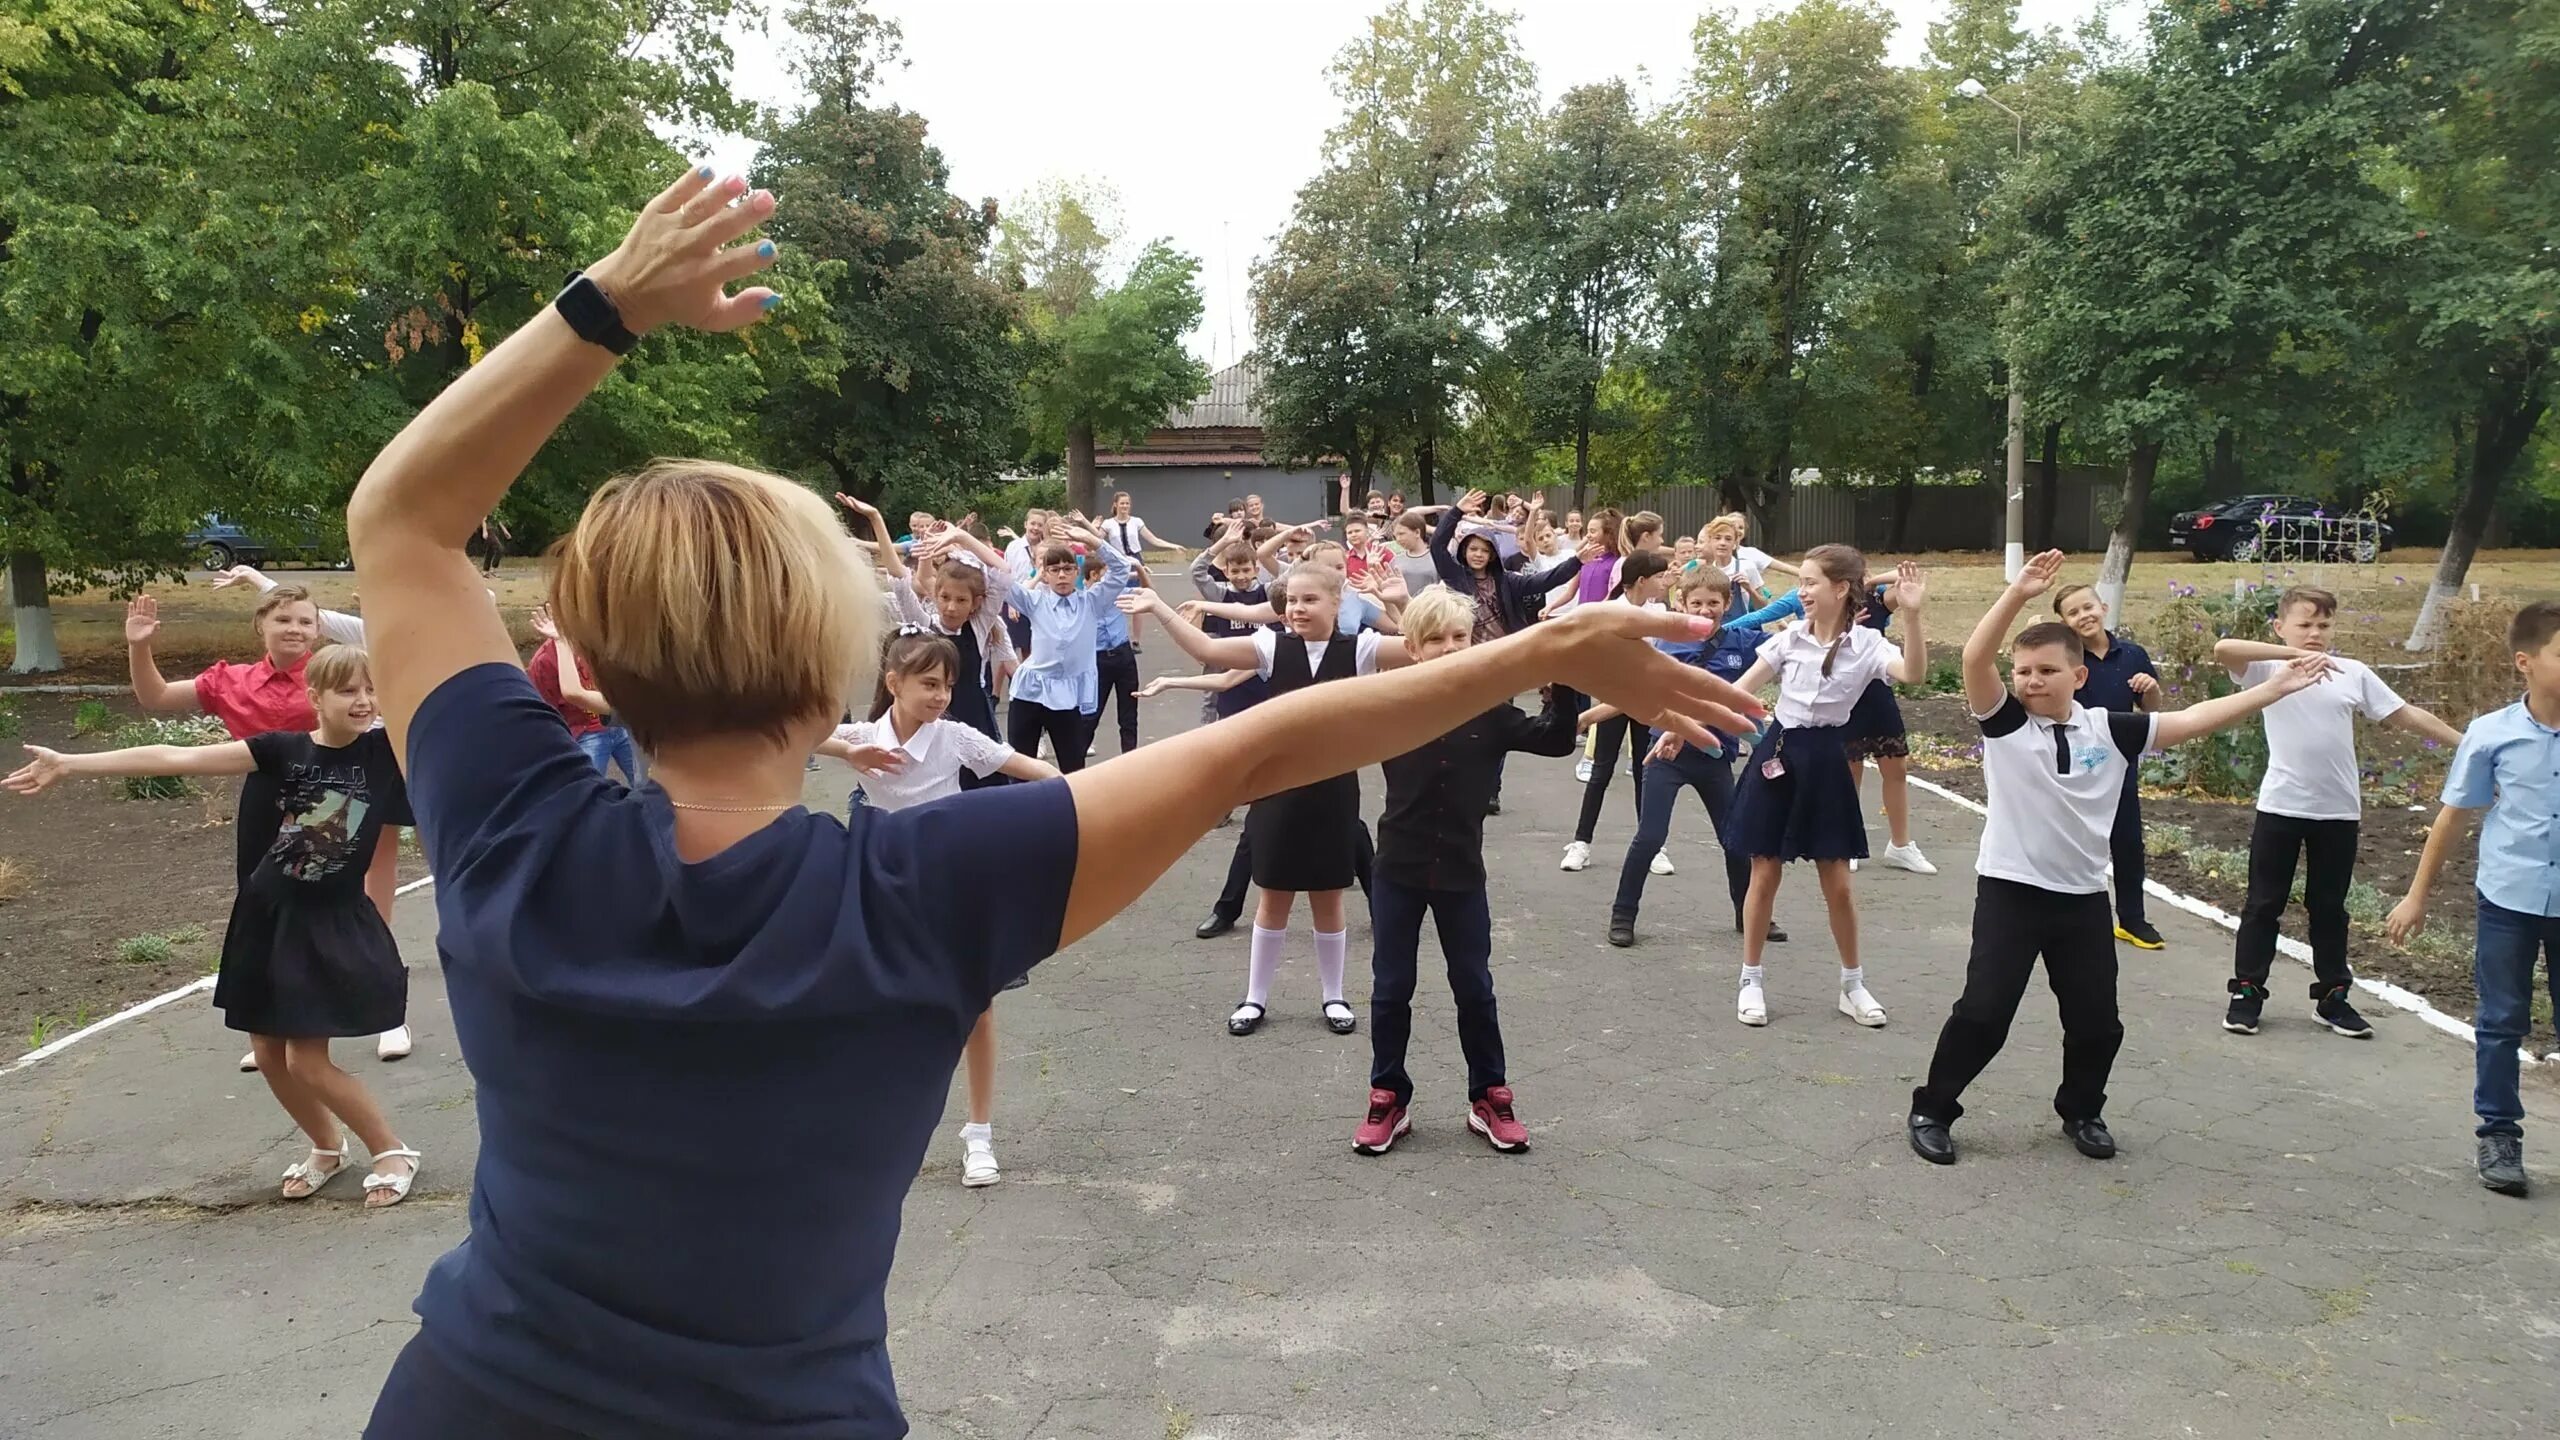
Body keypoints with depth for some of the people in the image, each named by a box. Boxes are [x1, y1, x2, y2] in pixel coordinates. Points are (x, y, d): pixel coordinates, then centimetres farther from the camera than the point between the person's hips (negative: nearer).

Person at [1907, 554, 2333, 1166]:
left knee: (2097, 1022, 11)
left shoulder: (2109, 731, 2)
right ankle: (1932, 1110, 10)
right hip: (2009, 891, -3)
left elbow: (2191, 721, 3)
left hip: (2083, 897, 4)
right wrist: (2019, 592, -30)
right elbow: (1975, 659, -21)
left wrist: (2273, 688, -1)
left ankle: (2081, 1111, 36)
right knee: (1983, 1012, -6)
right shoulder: (2003, 723, -7)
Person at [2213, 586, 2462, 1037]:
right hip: (2281, 806, -3)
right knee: (2264, 903, 5)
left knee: (2329, 907, 13)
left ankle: (2333, 996, 24)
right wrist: (2296, 654, -30)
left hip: (2339, 810, 3)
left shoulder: (2353, 673, 3)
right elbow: (2223, 649, -25)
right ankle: (2247, 992, 14)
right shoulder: (2269, 669, -6)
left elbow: (2407, 715, 7)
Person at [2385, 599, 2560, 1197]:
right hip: (2507, 901, 0)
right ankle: (2499, 1135, 21)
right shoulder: (2491, 735, -7)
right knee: (2501, 1024, 9)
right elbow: (2455, 816, 3)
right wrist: (2417, 896, 5)